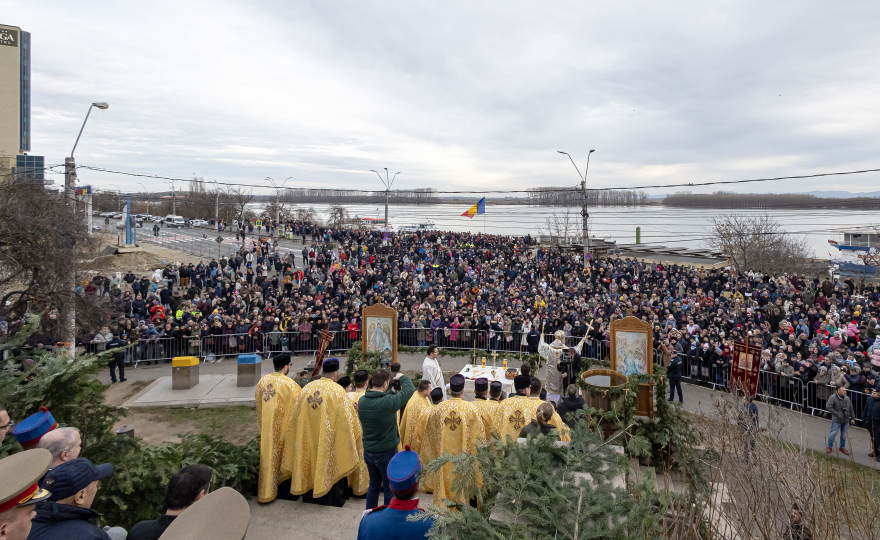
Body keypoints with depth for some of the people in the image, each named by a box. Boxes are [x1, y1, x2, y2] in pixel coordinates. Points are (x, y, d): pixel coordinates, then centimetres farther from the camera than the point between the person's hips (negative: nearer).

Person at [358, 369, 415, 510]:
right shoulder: (389, 402, -28)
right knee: (390, 488, 12)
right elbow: (409, 389, -14)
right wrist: (402, 377, 4)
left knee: (374, 485, 22)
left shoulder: (362, 401, -9)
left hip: (368, 451, 6)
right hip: (386, 453, -6)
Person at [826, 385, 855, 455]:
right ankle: (829, 447, 17)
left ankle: (842, 447, 30)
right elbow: (828, 407, -20)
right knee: (833, 433, 1)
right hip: (837, 420, -5)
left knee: (844, 434, 14)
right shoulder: (833, 397, -16)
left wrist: (852, 418, 9)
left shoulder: (847, 398, 3)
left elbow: (851, 408, 11)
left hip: (846, 420, 5)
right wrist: (837, 414, -20)